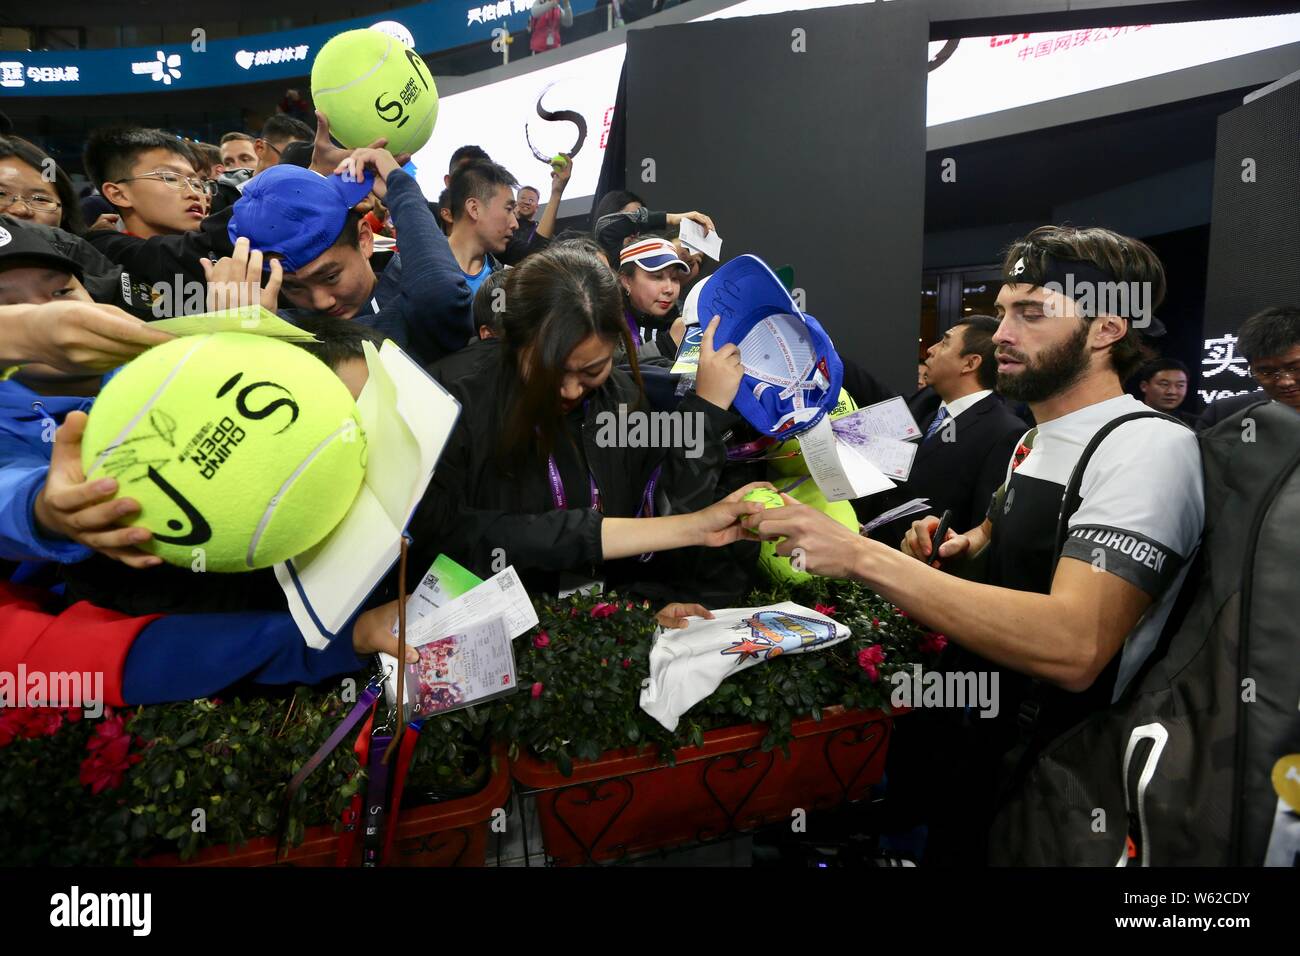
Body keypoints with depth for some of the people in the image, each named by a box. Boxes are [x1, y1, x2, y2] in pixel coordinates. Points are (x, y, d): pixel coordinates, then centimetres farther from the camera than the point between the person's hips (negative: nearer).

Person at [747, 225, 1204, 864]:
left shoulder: (1148, 446, -19)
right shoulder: (1035, 440, 9)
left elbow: (1073, 647, -33)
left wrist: (862, 555, -35)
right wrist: (961, 546, 2)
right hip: (966, 727, 7)